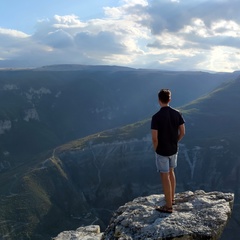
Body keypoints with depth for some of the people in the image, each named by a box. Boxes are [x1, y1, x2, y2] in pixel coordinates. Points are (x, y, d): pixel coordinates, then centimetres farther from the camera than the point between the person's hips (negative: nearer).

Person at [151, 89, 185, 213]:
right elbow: (182, 132, 0)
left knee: (165, 177, 4)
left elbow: (154, 138, -20)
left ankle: (168, 206, 14)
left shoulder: (156, 117, -20)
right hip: (174, 149, 6)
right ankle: (172, 198, 38)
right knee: (171, 172, 24)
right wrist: (174, 143, 14)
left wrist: (156, 149, -2)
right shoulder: (177, 113, -5)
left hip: (162, 151, -6)